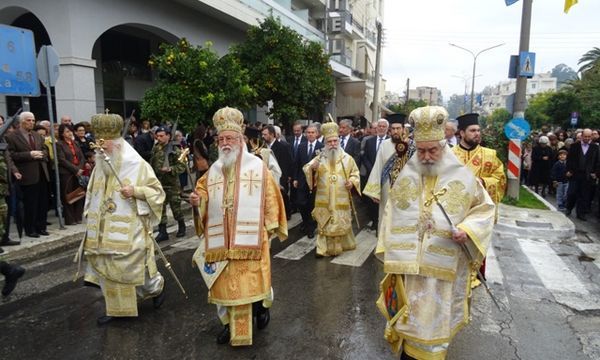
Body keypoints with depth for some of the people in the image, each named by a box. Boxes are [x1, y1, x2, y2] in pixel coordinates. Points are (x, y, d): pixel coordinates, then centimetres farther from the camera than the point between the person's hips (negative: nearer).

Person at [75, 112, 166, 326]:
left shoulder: (137, 165, -10)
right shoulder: (100, 166, 8)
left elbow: (157, 191, -6)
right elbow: (93, 195, 21)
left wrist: (136, 191, -22)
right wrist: (90, 218, 14)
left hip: (129, 230, -6)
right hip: (105, 231, 6)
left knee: (134, 266, 1)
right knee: (107, 269, 11)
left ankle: (158, 286, 31)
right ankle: (116, 308, 26)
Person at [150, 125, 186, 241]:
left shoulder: (175, 150, -8)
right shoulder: (155, 149, 8)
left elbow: (182, 166, -11)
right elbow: (152, 164, 19)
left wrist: (170, 169, -25)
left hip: (172, 183, -4)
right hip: (158, 183, 4)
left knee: (176, 207, 6)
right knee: (160, 207, 3)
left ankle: (182, 227, 28)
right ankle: (162, 232, 10)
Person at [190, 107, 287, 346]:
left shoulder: (257, 166, 0)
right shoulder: (214, 170, 10)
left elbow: (270, 197, 0)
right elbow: (205, 198, 13)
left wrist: (270, 226, -3)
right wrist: (197, 201, -10)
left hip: (250, 236, -3)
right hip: (221, 239, 4)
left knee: (252, 278, 1)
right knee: (226, 281, 9)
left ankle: (261, 306, 31)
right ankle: (232, 323, 25)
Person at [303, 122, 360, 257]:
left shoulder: (347, 158, 5)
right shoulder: (320, 158, 5)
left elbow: (355, 174, 11)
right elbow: (306, 170, -1)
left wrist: (352, 182, -11)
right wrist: (312, 167, -25)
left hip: (341, 200, 0)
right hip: (324, 200, 0)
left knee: (341, 223, 5)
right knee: (324, 224, 2)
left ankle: (340, 246, 20)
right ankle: (324, 248, 11)